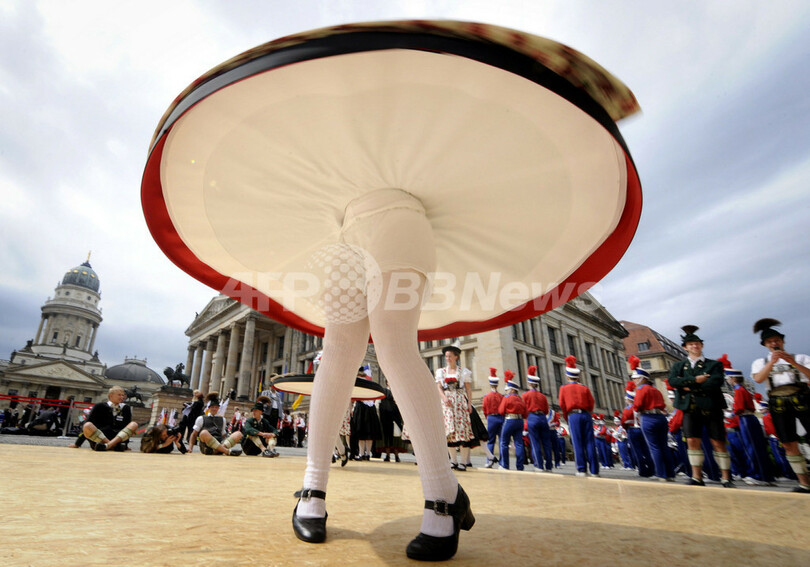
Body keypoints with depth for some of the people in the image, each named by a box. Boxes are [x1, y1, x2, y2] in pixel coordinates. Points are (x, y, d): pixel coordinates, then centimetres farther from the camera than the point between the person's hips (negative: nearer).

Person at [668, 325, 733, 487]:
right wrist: (695, 380, -16)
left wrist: (690, 387, -10)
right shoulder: (678, 366, 14)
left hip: (711, 407, -2)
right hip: (690, 408, 2)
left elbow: (715, 383, -10)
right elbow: (672, 381, -5)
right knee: (692, 441, -2)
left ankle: (726, 478, 11)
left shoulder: (714, 364, 8)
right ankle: (697, 477, 4)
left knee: (718, 443, 1)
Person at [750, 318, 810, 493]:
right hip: (777, 404, 1)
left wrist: (794, 363, -18)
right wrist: (772, 362, -15)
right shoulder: (760, 362, 16)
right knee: (789, 445, 1)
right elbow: (758, 379, -5)